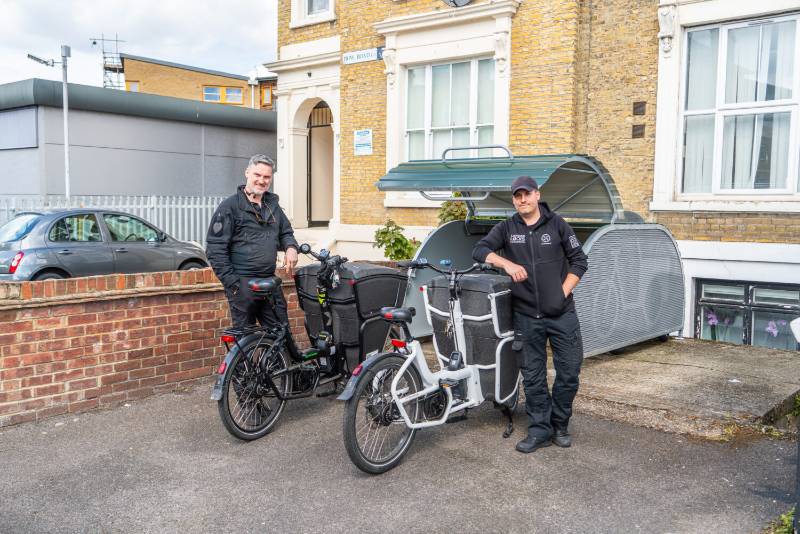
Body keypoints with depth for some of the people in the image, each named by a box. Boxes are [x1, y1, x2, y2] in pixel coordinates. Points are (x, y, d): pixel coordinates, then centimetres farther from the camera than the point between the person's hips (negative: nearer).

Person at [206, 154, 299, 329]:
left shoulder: (272, 204, 16)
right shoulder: (230, 206, -5)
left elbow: (286, 231, 27)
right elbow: (215, 249, -8)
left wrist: (291, 247, 1)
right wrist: (232, 284, -13)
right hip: (242, 284, -6)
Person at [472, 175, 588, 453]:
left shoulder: (557, 224, 3)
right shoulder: (507, 228, 5)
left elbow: (579, 261, 6)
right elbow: (480, 249, -3)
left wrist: (564, 292, -5)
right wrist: (507, 263, -18)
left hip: (561, 313, -1)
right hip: (526, 315, 1)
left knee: (569, 371, 3)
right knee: (533, 376, 6)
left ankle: (559, 425, 22)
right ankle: (540, 430, 19)